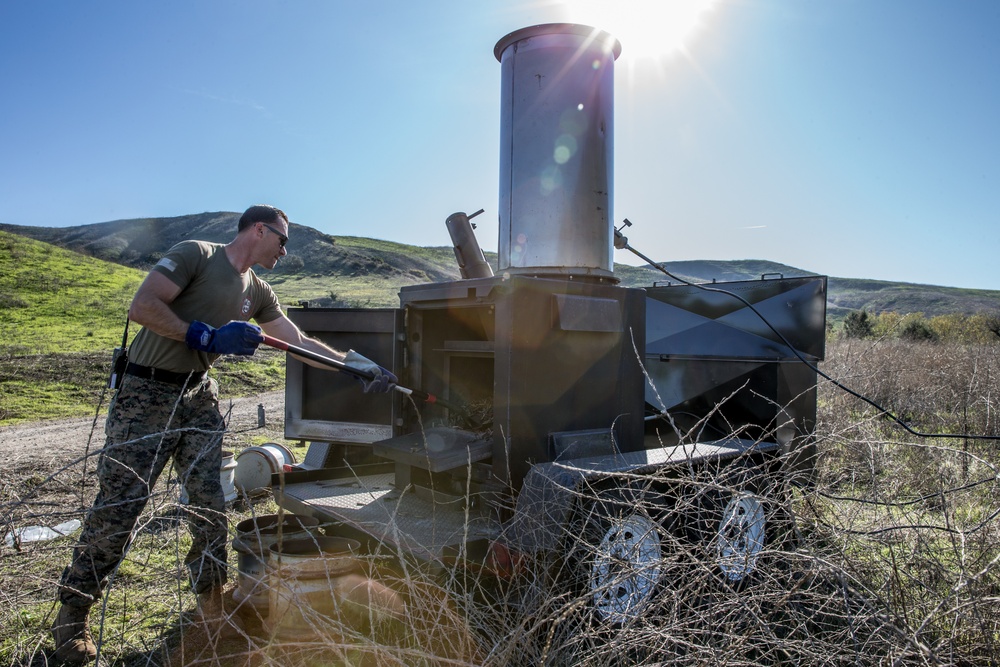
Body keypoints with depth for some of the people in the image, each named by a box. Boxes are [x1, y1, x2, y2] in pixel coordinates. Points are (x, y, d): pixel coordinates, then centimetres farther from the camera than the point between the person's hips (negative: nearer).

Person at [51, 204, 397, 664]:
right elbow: (141, 307, -21)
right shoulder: (195, 255, -11)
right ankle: (72, 614, 18)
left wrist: (360, 364, 2)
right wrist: (207, 337, -23)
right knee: (117, 508, -2)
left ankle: (211, 605, 20)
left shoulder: (258, 293, 9)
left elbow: (301, 343, 8)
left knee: (212, 505, 4)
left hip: (199, 398, 7)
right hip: (145, 396, -6)